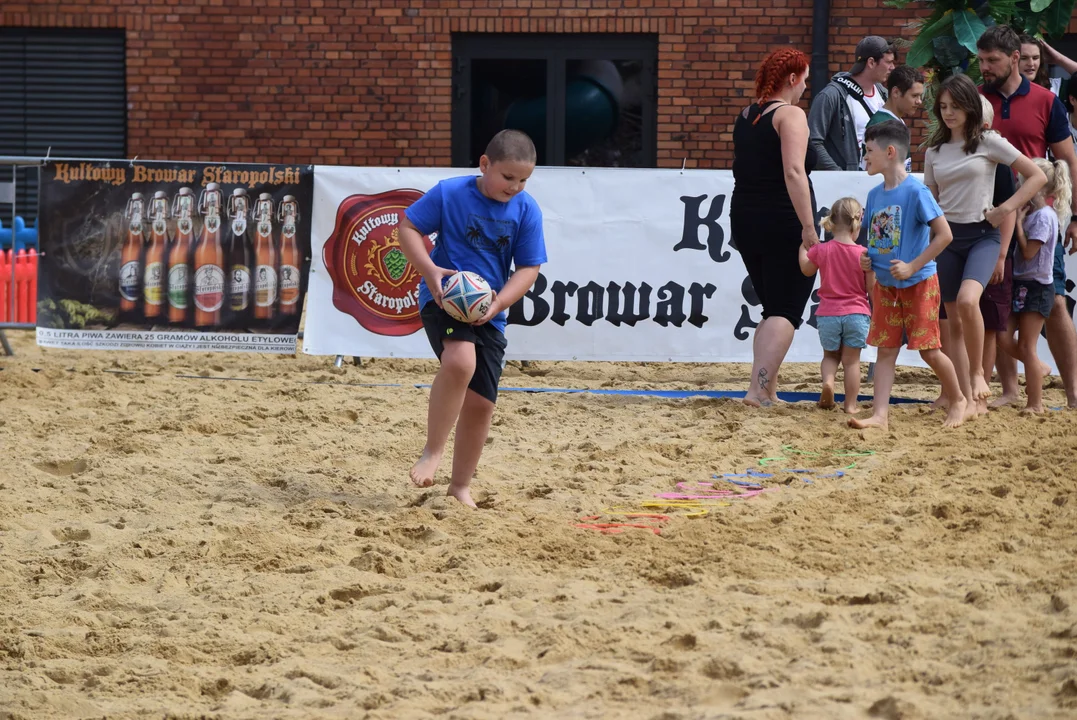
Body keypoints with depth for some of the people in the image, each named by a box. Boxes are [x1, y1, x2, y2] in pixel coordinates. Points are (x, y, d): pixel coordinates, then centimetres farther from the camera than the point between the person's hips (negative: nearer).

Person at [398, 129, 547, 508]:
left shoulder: (527, 211, -2)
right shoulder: (449, 193, -10)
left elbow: (528, 268, 0)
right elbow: (407, 227, -2)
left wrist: (498, 304, -17)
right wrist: (429, 270, -18)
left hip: (489, 314, 4)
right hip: (443, 296, -4)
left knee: (481, 403, 4)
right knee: (460, 361, -34)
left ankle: (461, 486, 22)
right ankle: (432, 452, -20)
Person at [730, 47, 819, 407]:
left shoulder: (745, 117, 14)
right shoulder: (790, 115, -10)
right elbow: (794, 172, -22)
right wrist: (808, 226, -23)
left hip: (744, 219, 8)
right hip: (783, 223, -8)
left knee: (771, 309, 16)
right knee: (787, 312, -5)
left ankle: (769, 391, 9)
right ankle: (758, 388, -18)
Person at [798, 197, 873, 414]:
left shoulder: (821, 250, -5)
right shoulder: (863, 254, -9)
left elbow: (806, 270, 15)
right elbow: (872, 288, -6)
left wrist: (803, 246, 27)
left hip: (828, 314, 1)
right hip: (856, 314, -1)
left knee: (830, 355, 20)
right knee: (851, 360, 8)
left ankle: (828, 380, -9)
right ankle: (850, 404, 8)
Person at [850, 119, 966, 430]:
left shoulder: (915, 191, -17)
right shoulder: (875, 194, 6)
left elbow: (944, 234, -19)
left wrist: (912, 266, -21)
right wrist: (867, 258, 0)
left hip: (918, 284, -7)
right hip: (885, 284, 7)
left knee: (929, 349, -1)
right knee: (885, 349, 2)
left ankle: (958, 400, 20)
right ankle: (880, 415, 0)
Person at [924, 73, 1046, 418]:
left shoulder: (989, 142, -2)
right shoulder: (935, 151, 11)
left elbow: (1037, 176, -2)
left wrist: (1006, 209, -10)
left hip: (981, 234, -5)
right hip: (947, 237, 5)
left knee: (967, 300, -30)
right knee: (954, 321, 2)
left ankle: (978, 373, -11)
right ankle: (970, 400, 7)